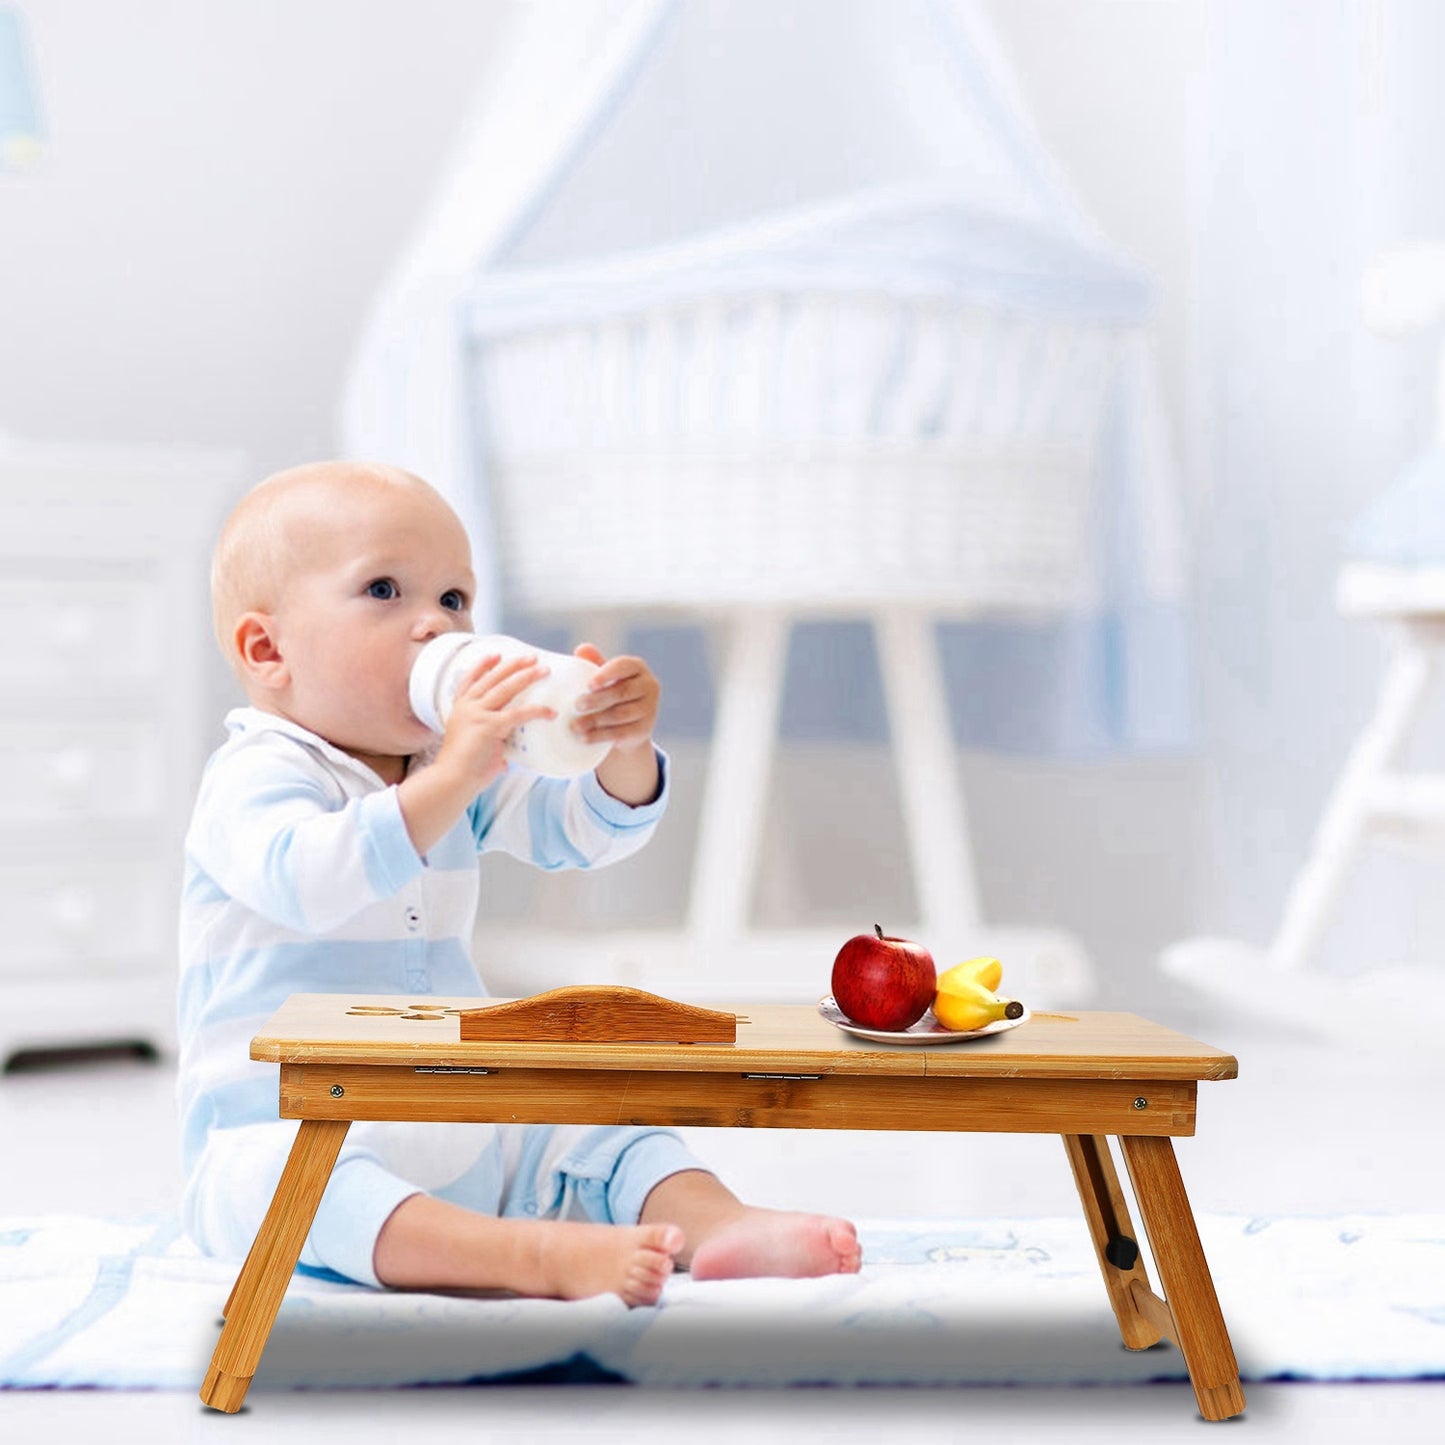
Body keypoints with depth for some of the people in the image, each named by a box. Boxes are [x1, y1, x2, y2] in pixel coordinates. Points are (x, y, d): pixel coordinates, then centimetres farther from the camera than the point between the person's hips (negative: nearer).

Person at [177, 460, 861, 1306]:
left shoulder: (461, 766, 12)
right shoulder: (257, 776, -12)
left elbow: (584, 832, 6)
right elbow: (305, 881, -33)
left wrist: (625, 748, -17)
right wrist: (451, 778, -39)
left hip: (461, 1135, 8)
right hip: (284, 1132, -8)